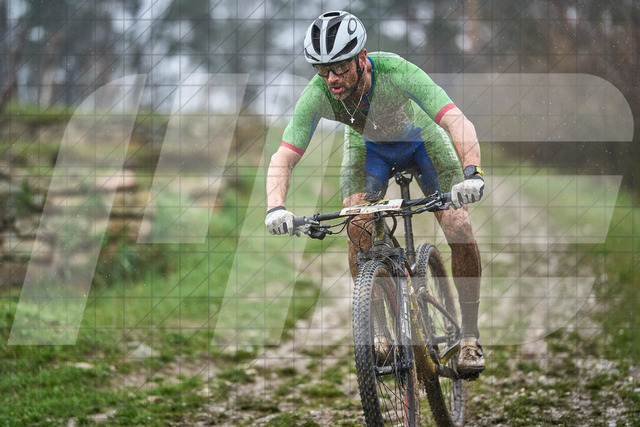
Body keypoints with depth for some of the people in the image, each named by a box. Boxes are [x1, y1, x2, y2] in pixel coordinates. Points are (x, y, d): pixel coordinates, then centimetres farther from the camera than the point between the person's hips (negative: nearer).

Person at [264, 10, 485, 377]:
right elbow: (284, 157, -33)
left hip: (422, 140, -2)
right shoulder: (317, 95, -33)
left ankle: (470, 337, -3)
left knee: (459, 226, -18)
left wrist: (472, 174, -67)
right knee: (357, 227, -21)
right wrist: (276, 207, -52)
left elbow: (458, 122, -49)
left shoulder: (396, 73, -41)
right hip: (369, 147, 2)